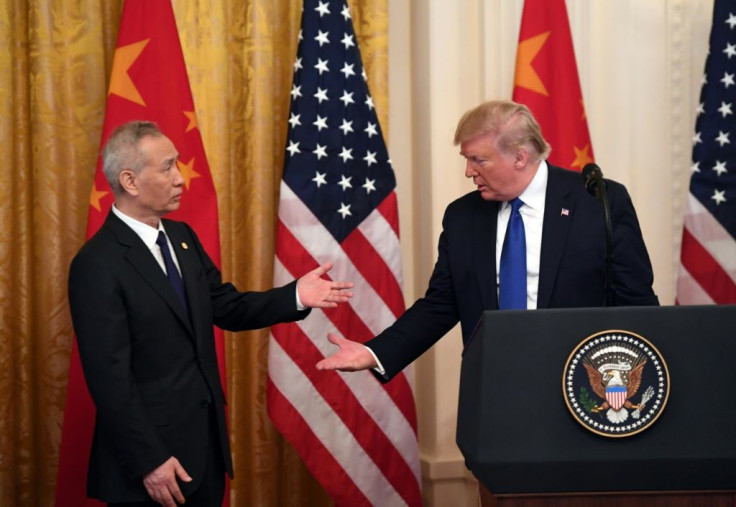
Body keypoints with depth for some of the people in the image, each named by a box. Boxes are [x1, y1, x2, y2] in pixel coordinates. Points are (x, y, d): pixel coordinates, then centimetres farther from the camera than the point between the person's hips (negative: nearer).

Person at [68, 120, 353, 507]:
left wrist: (295, 296, -3)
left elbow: (226, 307, 13)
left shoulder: (181, 236, 8)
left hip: (206, 437, 8)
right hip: (153, 448, -8)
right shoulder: (97, 264, -18)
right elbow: (109, 377, -19)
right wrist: (150, 462, -19)